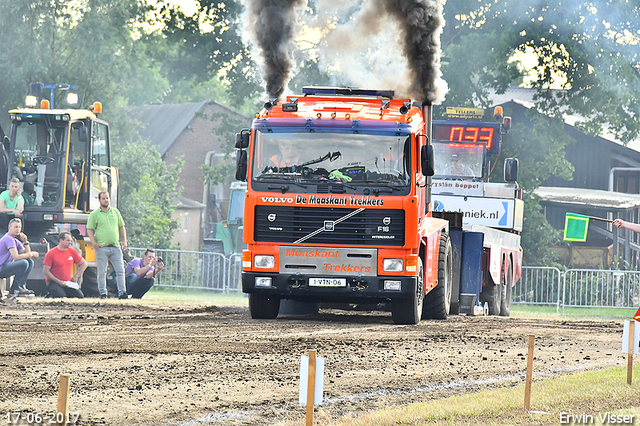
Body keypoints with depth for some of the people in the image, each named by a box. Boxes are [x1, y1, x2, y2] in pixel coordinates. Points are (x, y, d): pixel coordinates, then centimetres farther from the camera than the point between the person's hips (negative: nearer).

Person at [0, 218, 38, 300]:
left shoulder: (15, 241, 16)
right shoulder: (8, 239, -16)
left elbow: (26, 254, 16)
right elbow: (16, 257, -24)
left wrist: (25, 242, 2)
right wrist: (31, 254, -14)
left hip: (7, 267, 10)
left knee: (30, 262, 7)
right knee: (24, 263, -27)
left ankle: (22, 286, -1)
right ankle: (14, 290, -17)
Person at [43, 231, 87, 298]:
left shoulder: (72, 252, 7)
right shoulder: (51, 253, -8)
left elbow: (84, 264, 17)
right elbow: (46, 271, -10)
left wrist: (75, 276, 5)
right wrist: (59, 281, -16)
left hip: (68, 282, 5)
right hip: (54, 282, -5)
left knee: (80, 296, -15)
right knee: (60, 296, -31)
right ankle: (50, 295, 1)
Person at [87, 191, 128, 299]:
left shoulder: (115, 212, 16)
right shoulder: (94, 214, 5)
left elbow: (121, 227, 21)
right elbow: (89, 230, 2)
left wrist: (124, 240, 9)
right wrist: (94, 242, -11)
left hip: (115, 247, 3)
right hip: (101, 247, -3)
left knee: (120, 270, -3)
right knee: (102, 272, 0)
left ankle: (122, 292, -1)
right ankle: (103, 293, 5)